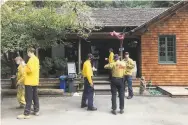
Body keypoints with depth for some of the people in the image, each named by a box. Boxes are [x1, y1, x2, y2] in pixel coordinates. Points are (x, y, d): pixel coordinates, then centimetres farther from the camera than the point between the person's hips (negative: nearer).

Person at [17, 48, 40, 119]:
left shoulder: (31, 59, -14)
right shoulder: (36, 59, 15)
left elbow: (30, 70, -22)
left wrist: (25, 66, -6)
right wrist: (27, 66, 14)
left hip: (30, 81, -9)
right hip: (35, 81, 9)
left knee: (29, 98, -9)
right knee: (35, 97, 13)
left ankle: (26, 114, -7)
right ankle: (36, 111, 18)